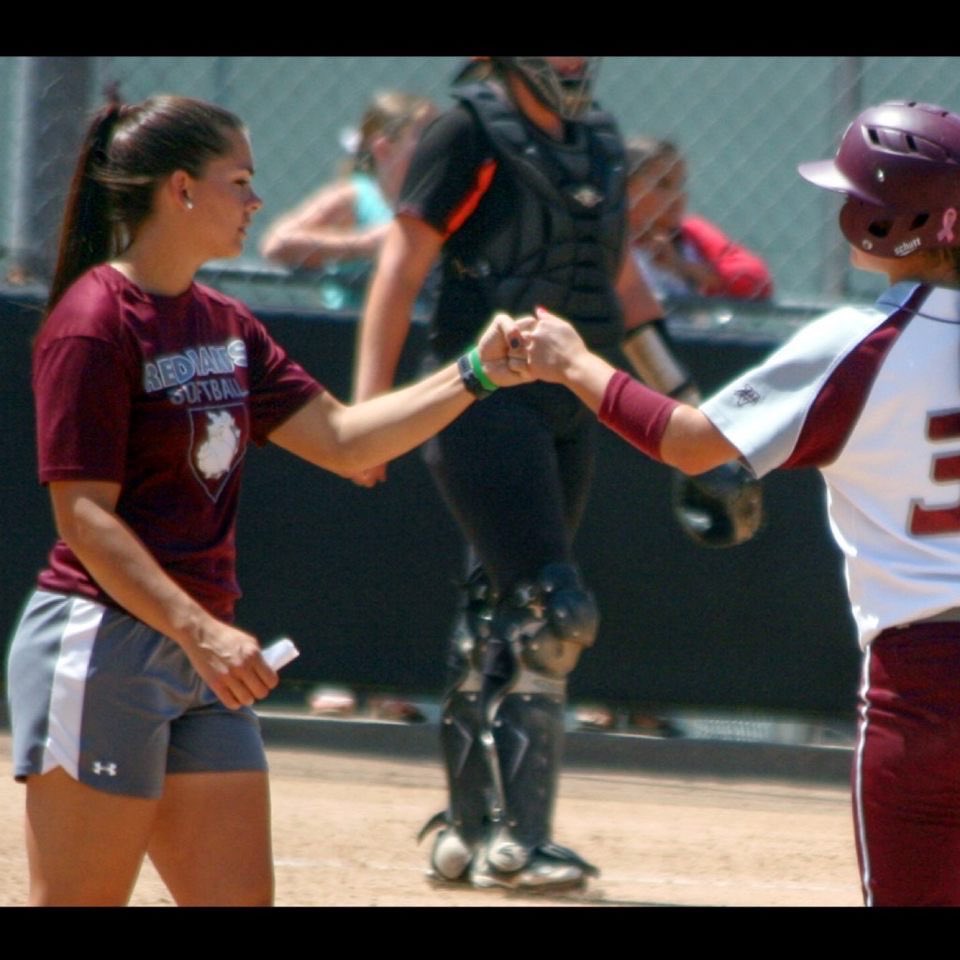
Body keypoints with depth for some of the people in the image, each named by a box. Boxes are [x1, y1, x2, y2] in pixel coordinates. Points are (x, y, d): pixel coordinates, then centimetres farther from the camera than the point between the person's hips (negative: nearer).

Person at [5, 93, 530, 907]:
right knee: (77, 901, -6)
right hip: (102, 647, -9)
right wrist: (201, 631, -25)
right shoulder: (96, 322, -12)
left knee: (240, 898, 6)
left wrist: (476, 375, 9)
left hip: (200, 657, 9)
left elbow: (341, 440, 17)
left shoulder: (225, 326, 14)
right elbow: (85, 517, -17)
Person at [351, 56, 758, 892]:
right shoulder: (471, 134, -6)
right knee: (552, 609, -16)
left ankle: (468, 836, 17)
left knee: (503, 625, 10)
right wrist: (369, 411, -14)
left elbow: (620, 279, 23)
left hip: (568, 407, 7)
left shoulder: (599, 144, 15)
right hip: (486, 405, -7)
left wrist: (678, 394, 18)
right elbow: (401, 272, -9)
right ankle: (515, 842, -14)